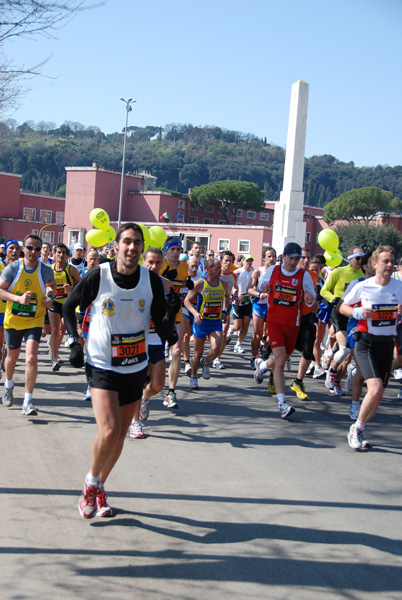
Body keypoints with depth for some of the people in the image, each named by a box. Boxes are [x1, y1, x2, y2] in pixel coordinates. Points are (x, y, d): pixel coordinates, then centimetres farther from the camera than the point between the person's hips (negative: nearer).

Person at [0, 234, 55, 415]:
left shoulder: (46, 270, -6)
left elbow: (51, 284, 16)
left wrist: (50, 295, -5)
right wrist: (18, 298, -26)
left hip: (34, 321, -1)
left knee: (31, 358, -18)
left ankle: (27, 402, -11)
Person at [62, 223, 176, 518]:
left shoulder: (152, 280, -5)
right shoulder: (98, 276, -11)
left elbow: (161, 321, 4)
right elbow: (69, 307, 3)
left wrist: (167, 327, -17)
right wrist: (74, 341, -6)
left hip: (136, 367, 4)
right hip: (101, 366, -3)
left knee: (120, 434, 11)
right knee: (109, 431, -18)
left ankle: (100, 488, 33)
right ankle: (91, 483, 9)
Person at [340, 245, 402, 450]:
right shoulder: (363, 287, -7)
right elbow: (343, 307, 5)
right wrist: (358, 313, -15)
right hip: (366, 343, -4)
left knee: (377, 396, 6)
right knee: (375, 389, -21)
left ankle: (357, 431, 27)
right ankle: (357, 428, 1)